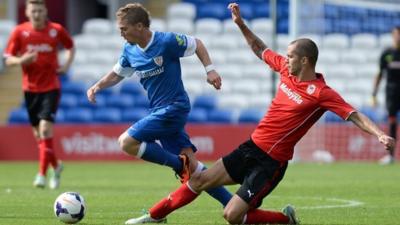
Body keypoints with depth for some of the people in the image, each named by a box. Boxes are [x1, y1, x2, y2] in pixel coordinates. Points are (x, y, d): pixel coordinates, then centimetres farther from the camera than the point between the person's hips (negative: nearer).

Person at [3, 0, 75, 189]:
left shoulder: (56, 30, -3)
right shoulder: (19, 32, -2)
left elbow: (70, 46, 17)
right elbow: (8, 59, 0)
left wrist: (67, 65, 0)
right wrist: (21, 60, -20)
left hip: (51, 87, -2)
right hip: (30, 87, 2)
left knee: (45, 128, -17)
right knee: (38, 133, 8)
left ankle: (42, 174, -15)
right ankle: (56, 166, 31)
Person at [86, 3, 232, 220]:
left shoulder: (166, 41, -16)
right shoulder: (130, 51, 5)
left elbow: (197, 44, -1)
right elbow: (117, 74, 20)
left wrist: (210, 70, -9)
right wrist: (97, 86, 3)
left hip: (173, 108, -7)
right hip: (160, 111, 7)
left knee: (126, 142, -15)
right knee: (190, 167, 1)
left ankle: (180, 164, -7)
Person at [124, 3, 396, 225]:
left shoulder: (321, 93, -18)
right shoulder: (286, 69, 3)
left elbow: (354, 115, -24)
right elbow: (260, 49, 19)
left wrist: (379, 133, -39)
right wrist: (240, 23, 16)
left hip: (270, 163, -7)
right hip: (251, 147, 7)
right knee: (200, 180, 6)